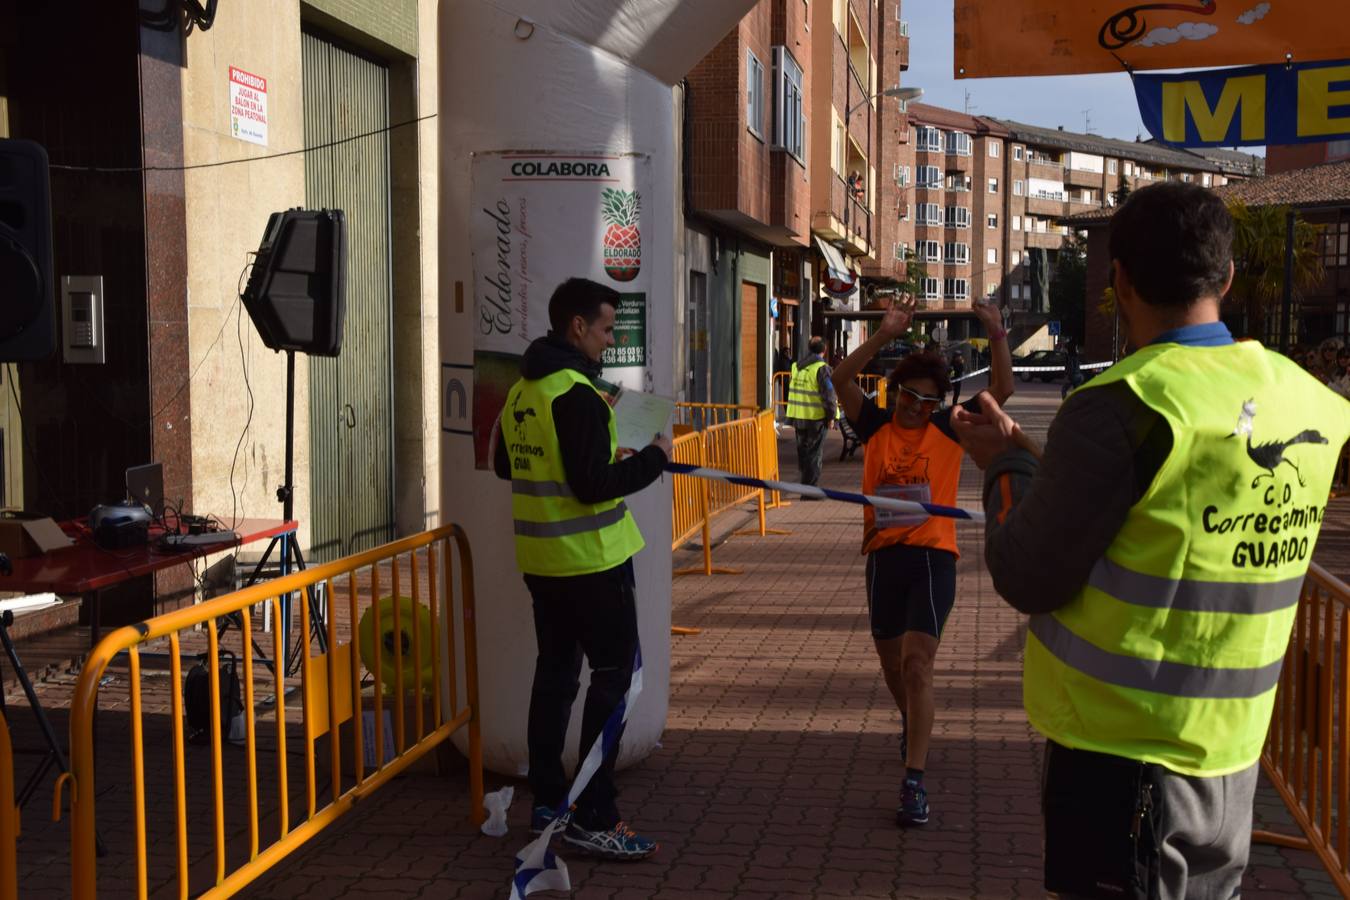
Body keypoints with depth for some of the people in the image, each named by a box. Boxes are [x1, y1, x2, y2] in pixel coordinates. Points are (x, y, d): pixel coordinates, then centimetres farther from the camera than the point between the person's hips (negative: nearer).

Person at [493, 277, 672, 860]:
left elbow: (505, 464, 21)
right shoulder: (577, 394, -19)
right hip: (591, 559, -9)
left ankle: (547, 802, 23)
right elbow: (594, 485, -24)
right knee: (613, 675, -2)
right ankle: (593, 820, 0)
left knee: (555, 671, 15)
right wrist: (653, 458, -11)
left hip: (542, 559, 9)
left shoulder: (522, 392, 9)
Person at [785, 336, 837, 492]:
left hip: (798, 417, 6)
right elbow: (828, 394, -16)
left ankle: (805, 484, 26)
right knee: (815, 454, -1)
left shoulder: (796, 366, 9)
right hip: (816, 418, -6)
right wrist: (831, 416, -5)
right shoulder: (821, 368, -14)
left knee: (803, 451, 17)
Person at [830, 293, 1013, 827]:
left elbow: (1002, 390, -3)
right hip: (883, 556, 3)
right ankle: (911, 726, 51)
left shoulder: (947, 430, 3)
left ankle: (914, 782, -14)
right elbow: (841, 379, -9)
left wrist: (997, 337, -16)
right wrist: (885, 335, -18)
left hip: (932, 556, -3)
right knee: (892, 662, 20)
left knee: (917, 663, -14)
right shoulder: (875, 426, 4)